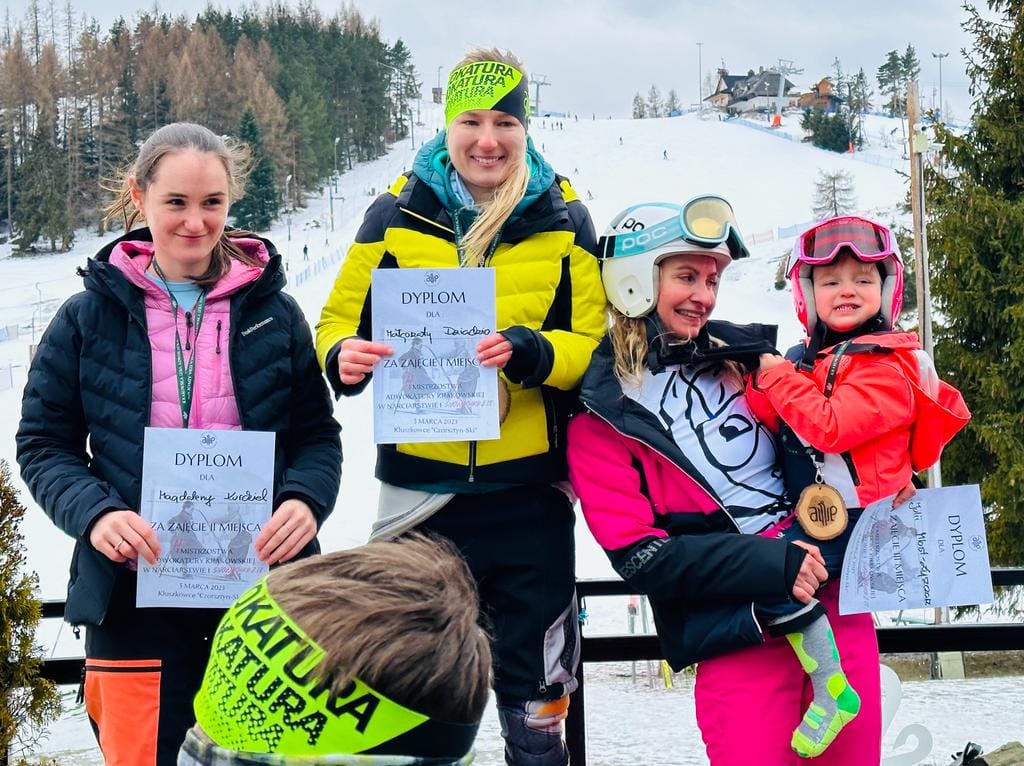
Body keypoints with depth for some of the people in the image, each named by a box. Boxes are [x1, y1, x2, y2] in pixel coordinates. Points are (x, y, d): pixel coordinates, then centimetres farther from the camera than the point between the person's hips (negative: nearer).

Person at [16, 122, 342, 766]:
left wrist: (306, 501, -14)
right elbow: (44, 443, 4)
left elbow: (317, 434, 7)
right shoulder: (91, 316, 2)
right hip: (135, 592, -1)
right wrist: (92, 513, -15)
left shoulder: (273, 313, 4)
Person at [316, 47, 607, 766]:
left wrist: (527, 353, -20)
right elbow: (342, 318, 7)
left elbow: (595, 342, -1)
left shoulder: (563, 220, 2)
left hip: (529, 489, 0)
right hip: (421, 484, 0)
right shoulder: (397, 214, 2)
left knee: (535, 683, 10)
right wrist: (346, 357, -16)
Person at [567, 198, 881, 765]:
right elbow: (638, 554, -8)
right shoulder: (600, 415, -1)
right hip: (735, 626, -4)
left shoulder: (741, 357, 11)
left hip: (829, 579, 4)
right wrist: (767, 565, -18)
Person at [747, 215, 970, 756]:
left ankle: (831, 690, -15)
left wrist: (778, 377, -17)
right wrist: (757, 382, -8)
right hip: (813, 508, 9)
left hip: (854, 516, -9)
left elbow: (830, 427, -26)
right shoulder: (811, 359, 11)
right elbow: (780, 423, 10)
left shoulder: (886, 367, -15)